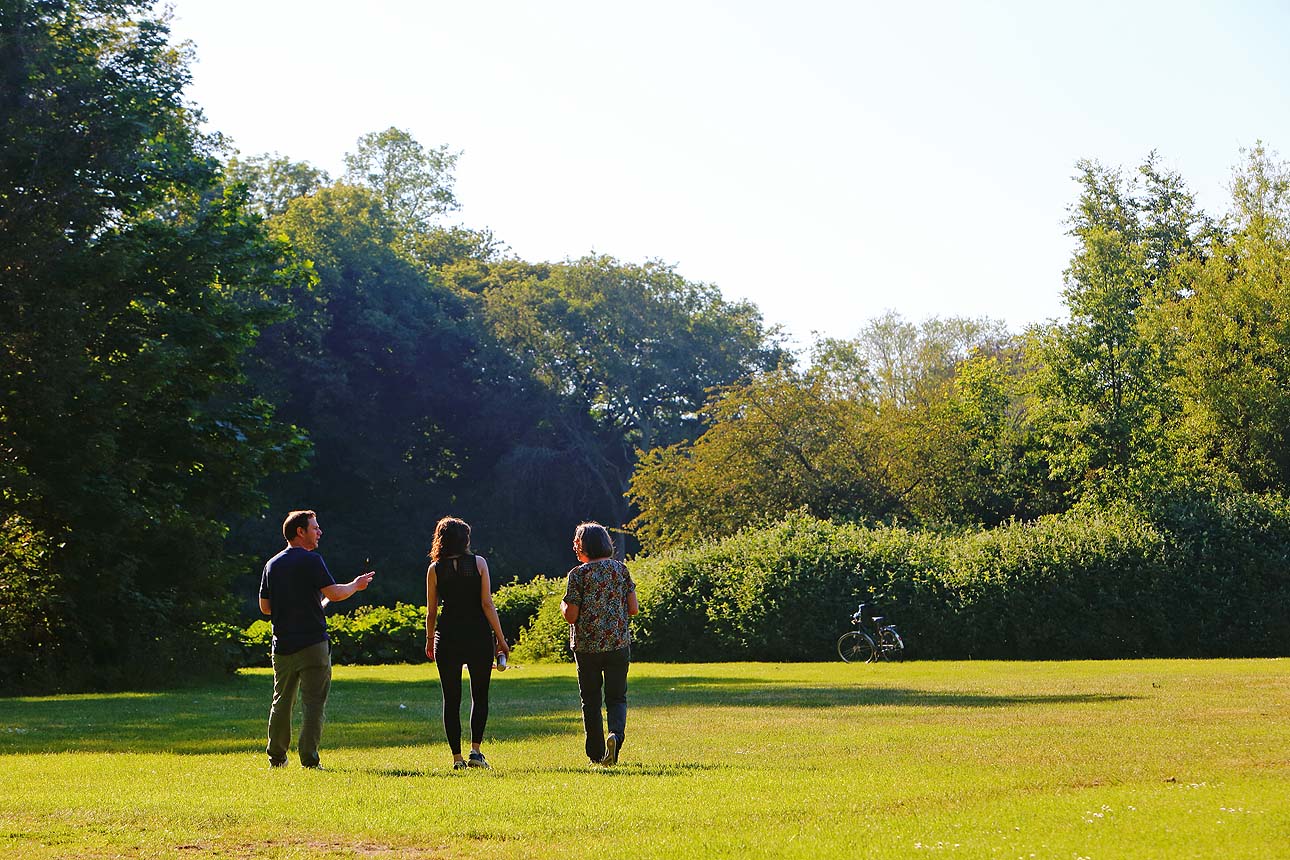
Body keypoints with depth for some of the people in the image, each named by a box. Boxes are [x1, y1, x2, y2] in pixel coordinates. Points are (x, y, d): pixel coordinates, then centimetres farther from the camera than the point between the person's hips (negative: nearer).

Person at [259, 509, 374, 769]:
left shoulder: (272, 564, 11)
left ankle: (276, 757, 19)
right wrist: (356, 585, 4)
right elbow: (334, 593, -14)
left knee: (281, 701, 15)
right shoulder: (311, 560, -9)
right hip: (312, 642, -6)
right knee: (313, 703, -2)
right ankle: (308, 759, -7)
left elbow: (265, 607, 13)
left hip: (282, 645, 6)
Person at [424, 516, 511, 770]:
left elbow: (431, 611, 4)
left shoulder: (435, 569, 1)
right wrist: (500, 638, -1)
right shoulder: (478, 563, -1)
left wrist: (429, 640, 17)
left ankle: (457, 757, 4)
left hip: (447, 637, 1)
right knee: (480, 695, 11)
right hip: (478, 635, -1)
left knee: (451, 699, 7)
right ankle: (475, 750, -2)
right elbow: (487, 604, -5)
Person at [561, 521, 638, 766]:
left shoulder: (578, 574, -8)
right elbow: (634, 608, 2)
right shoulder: (620, 569, 2)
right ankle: (616, 734, -20)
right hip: (618, 644, 2)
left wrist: (563, 605, 11)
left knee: (591, 700, 10)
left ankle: (597, 754, 13)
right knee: (616, 697, 9)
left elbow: (571, 615, -10)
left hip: (587, 646, -2)